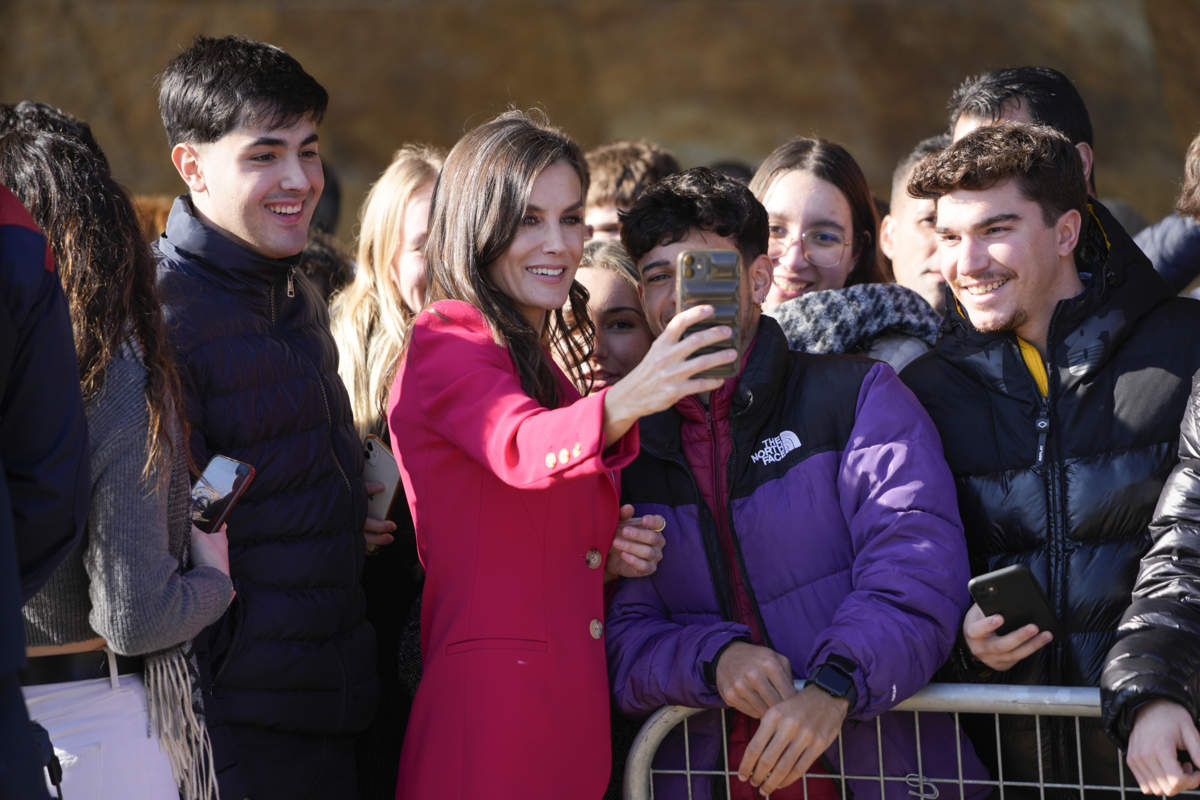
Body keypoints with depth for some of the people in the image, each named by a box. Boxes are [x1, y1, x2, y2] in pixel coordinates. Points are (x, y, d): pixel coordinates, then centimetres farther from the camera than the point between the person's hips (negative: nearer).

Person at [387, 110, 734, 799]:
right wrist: (628, 400, -45)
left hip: (575, 707, 8)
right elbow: (520, 449, -27)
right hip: (491, 701, -8)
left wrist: (612, 555, 6)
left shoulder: (549, 369, 22)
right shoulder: (445, 342, -5)